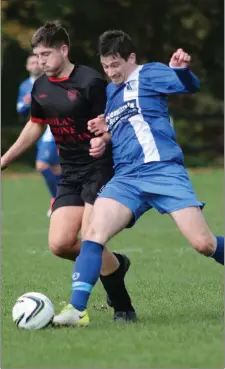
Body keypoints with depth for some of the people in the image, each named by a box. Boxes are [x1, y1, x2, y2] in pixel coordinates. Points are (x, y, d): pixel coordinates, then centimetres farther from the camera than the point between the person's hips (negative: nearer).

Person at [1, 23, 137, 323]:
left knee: (90, 242, -17)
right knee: (59, 244, -6)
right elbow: (36, 127, 22)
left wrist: (101, 139, -34)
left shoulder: (90, 81, -14)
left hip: (99, 169, -7)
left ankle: (123, 309, -2)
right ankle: (112, 264, 22)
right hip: (70, 174, 7)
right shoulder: (40, 88, 7)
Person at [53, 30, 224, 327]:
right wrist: (104, 129, 11)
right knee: (94, 232, -18)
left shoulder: (148, 74, 4)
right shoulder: (109, 92, 23)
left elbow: (190, 86, -10)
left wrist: (181, 68, -33)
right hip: (126, 178, 5)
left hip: (163, 170, -5)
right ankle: (77, 309, -23)